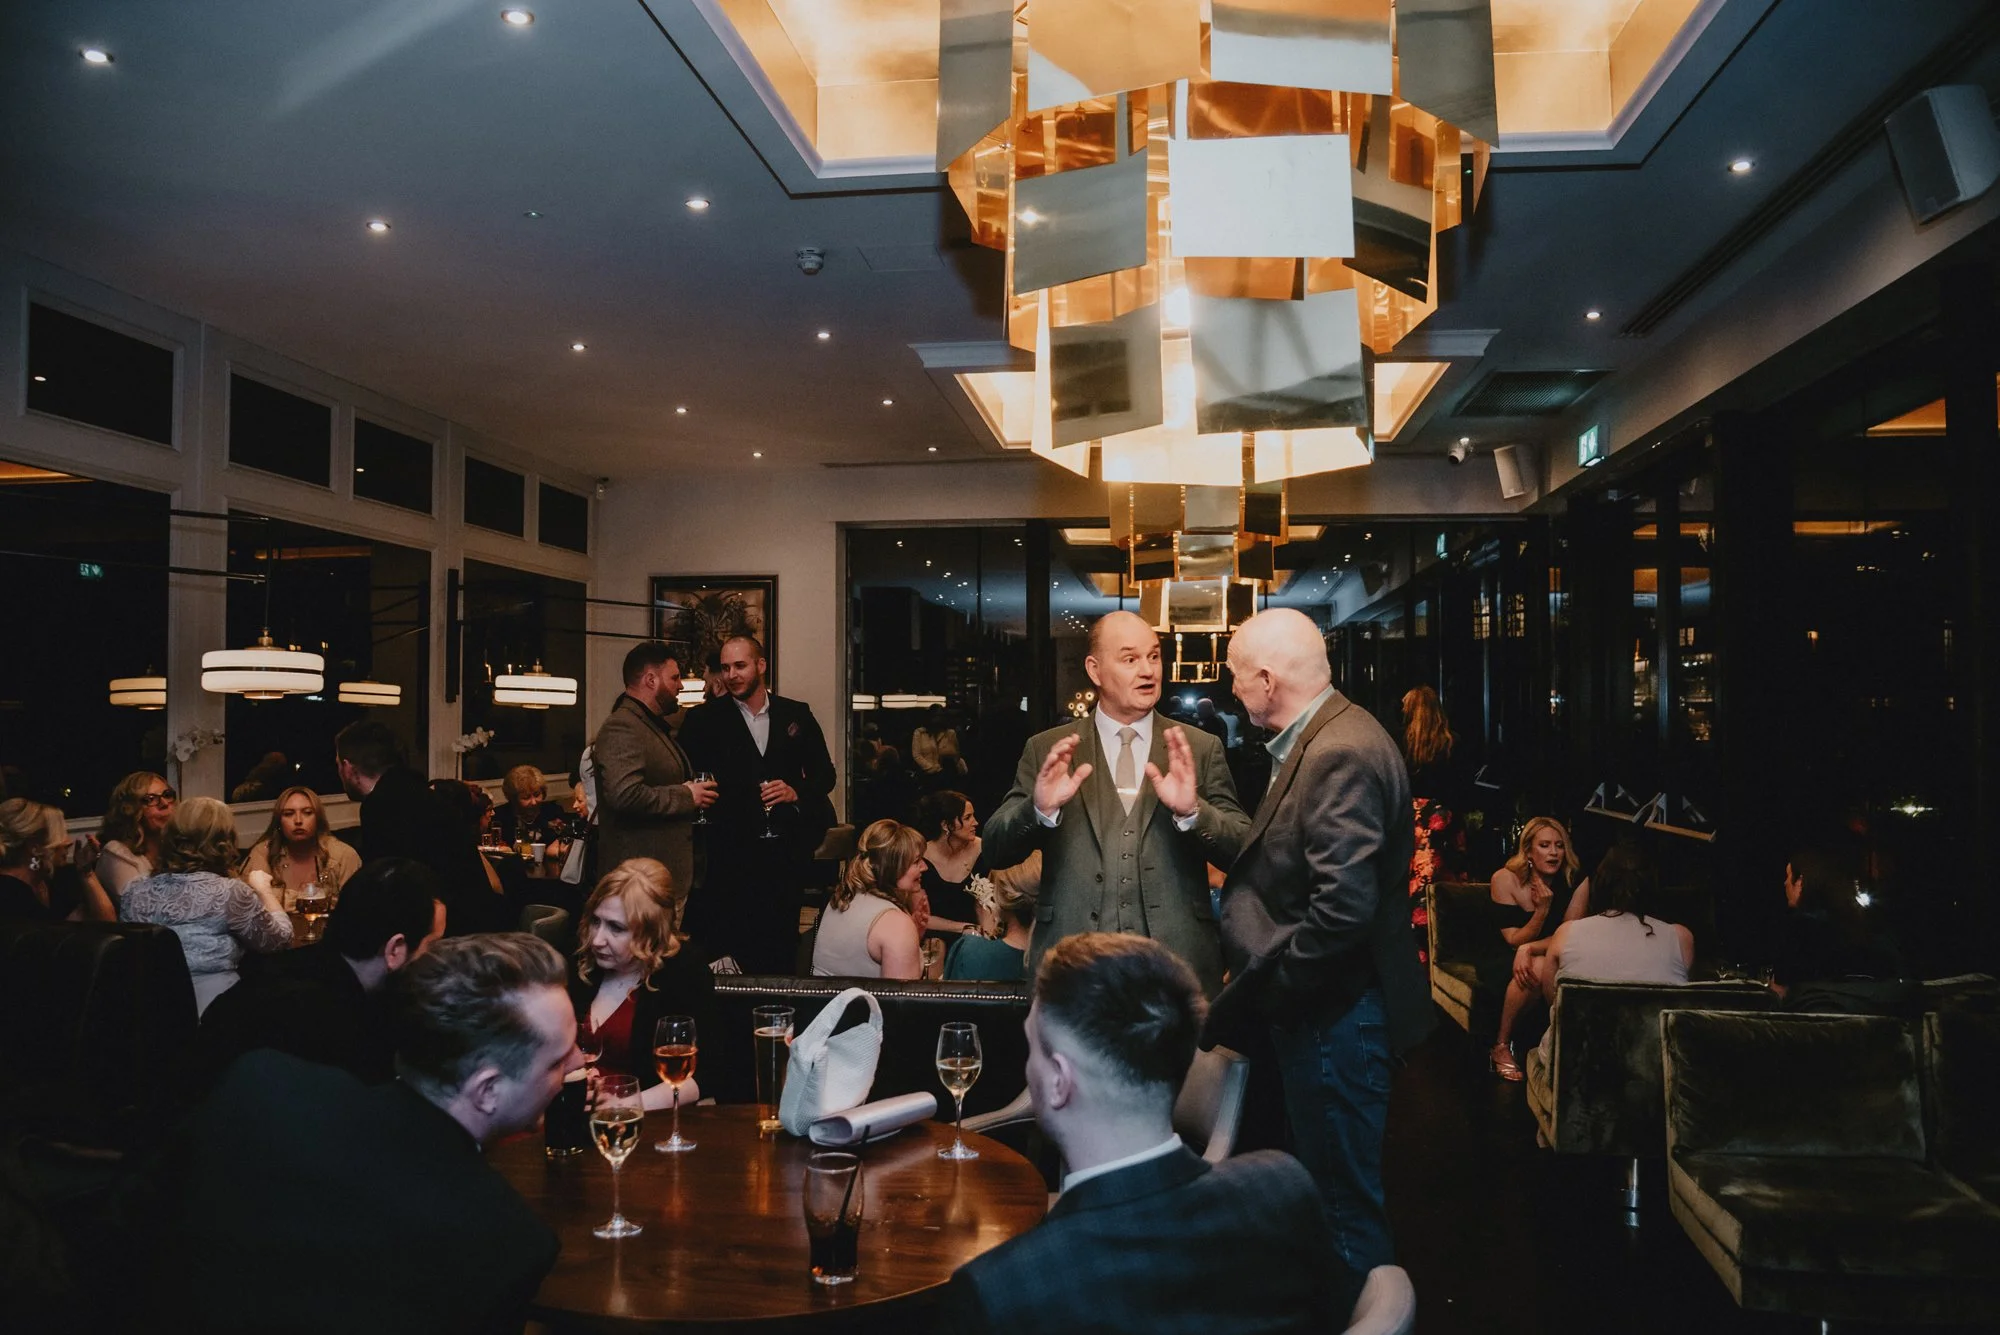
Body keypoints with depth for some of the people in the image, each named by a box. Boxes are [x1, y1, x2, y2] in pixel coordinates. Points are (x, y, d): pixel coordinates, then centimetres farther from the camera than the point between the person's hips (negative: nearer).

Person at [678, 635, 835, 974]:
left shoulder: (797, 714, 8)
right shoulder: (704, 719, 3)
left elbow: (825, 773, 12)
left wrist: (797, 791, -6)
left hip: (787, 852, 2)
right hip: (732, 853, -2)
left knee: (782, 944, 8)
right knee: (734, 946, 1)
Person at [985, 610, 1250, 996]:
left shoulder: (1200, 748, 5)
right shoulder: (1046, 750, 4)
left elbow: (1243, 852, -1)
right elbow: (996, 851, -1)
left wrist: (1191, 811, -19)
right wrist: (1039, 808, -20)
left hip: (1178, 962, 1)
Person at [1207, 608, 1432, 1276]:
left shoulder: (1341, 754, -23)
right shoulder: (1321, 739, 9)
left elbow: (1345, 908, -29)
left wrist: (1258, 993, -19)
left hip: (1336, 1016, -10)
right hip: (1322, 1008, 10)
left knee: (1346, 1204, 5)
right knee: (1331, 1185, 23)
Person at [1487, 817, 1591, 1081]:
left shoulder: (1577, 883, -9)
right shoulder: (1505, 879, -14)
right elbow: (1514, 940, -13)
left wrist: (1529, 949, -30)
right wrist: (1543, 909, -29)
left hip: (1551, 959, 2)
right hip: (1501, 961, -2)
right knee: (1538, 968, -34)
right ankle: (1501, 1047, -18)